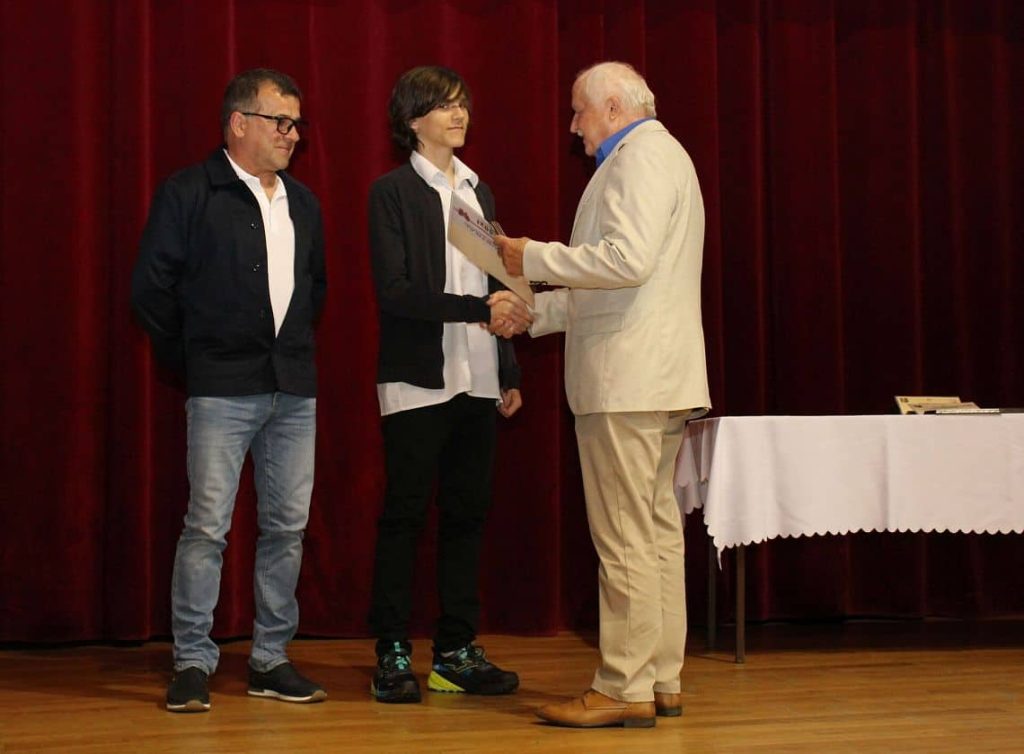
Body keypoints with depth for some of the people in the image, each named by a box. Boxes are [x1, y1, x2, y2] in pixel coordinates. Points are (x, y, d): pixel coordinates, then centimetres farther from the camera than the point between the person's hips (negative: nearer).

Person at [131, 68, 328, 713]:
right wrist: (192, 359, 2)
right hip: (223, 390, -6)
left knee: (288, 526, 6)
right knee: (207, 526, -6)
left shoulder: (302, 202, 16)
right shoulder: (189, 193, -2)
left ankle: (271, 660, 15)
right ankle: (193, 664, 3)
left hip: (294, 391, 6)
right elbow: (152, 286, -2)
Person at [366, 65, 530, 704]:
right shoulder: (393, 192, -3)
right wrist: (479, 309, -18)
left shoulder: (478, 192, 16)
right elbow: (395, 292, -13)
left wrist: (509, 373, 13)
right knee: (405, 514, -1)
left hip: (477, 381, 6)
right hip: (418, 380, -6)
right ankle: (393, 655, 5)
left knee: (468, 513, 7)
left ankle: (457, 651, 13)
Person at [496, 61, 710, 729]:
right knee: (658, 531, 11)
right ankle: (662, 680, 17)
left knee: (625, 540, -8)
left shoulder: (643, 155, -8)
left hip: (628, 381, -11)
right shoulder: (655, 156, 25)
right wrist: (530, 312, 23)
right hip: (656, 377, 11)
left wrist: (534, 257, -12)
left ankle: (625, 690, -5)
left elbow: (627, 259, -23)